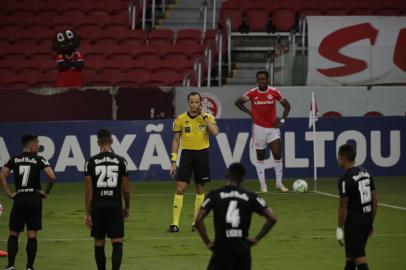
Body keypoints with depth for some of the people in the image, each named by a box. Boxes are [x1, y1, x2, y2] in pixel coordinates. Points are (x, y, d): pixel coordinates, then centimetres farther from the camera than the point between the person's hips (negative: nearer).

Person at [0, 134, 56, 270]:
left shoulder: (14, 160, 5)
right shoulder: (39, 160, -2)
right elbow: (52, 177, -14)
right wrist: (46, 192, 0)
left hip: (19, 199, 2)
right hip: (34, 199, -2)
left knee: (13, 234, 9)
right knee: (32, 236, 2)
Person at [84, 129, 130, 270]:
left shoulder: (91, 162, -2)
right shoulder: (120, 161, -1)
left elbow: (89, 190, -4)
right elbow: (126, 189, 2)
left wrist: (87, 213, 1)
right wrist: (127, 207, 17)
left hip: (98, 206, 1)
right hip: (115, 205, -1)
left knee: (99, 244, 12)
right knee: (117, 243, -1)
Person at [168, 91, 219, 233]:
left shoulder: (208, 117, -1)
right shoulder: (181, 119, 0)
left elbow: (215, 132, -20)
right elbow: (176, 140, 4)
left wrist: (204, 116, -16)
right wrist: (173, 161, -1)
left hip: (202, 153, 0)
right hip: (187, 153, 0)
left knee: (200, 189, 7)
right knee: (180, 188, -8)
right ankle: (175, 223, -8)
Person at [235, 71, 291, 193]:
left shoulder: (275, 92, -5)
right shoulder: (252, 93, -7)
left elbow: (287, 105, 8)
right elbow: (238, 102, 8)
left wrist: (282, 120, -1)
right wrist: (249, 112, -1)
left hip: (273, 127, 0)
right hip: (259, 127, 0)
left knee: (277, 154, -7)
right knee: (260, 157, 5)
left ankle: (279, 183, 5)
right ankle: (263, 185, 10)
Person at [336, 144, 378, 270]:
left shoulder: (345, 179, -15)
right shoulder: (366, 173, 9)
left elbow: (343, 206, -15)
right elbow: (374, 200, 12)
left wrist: (340, 228, -9)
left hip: (354, 222, -8)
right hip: (367, 220, 8)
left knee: (359, 257, -5)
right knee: (351, 254, 21)